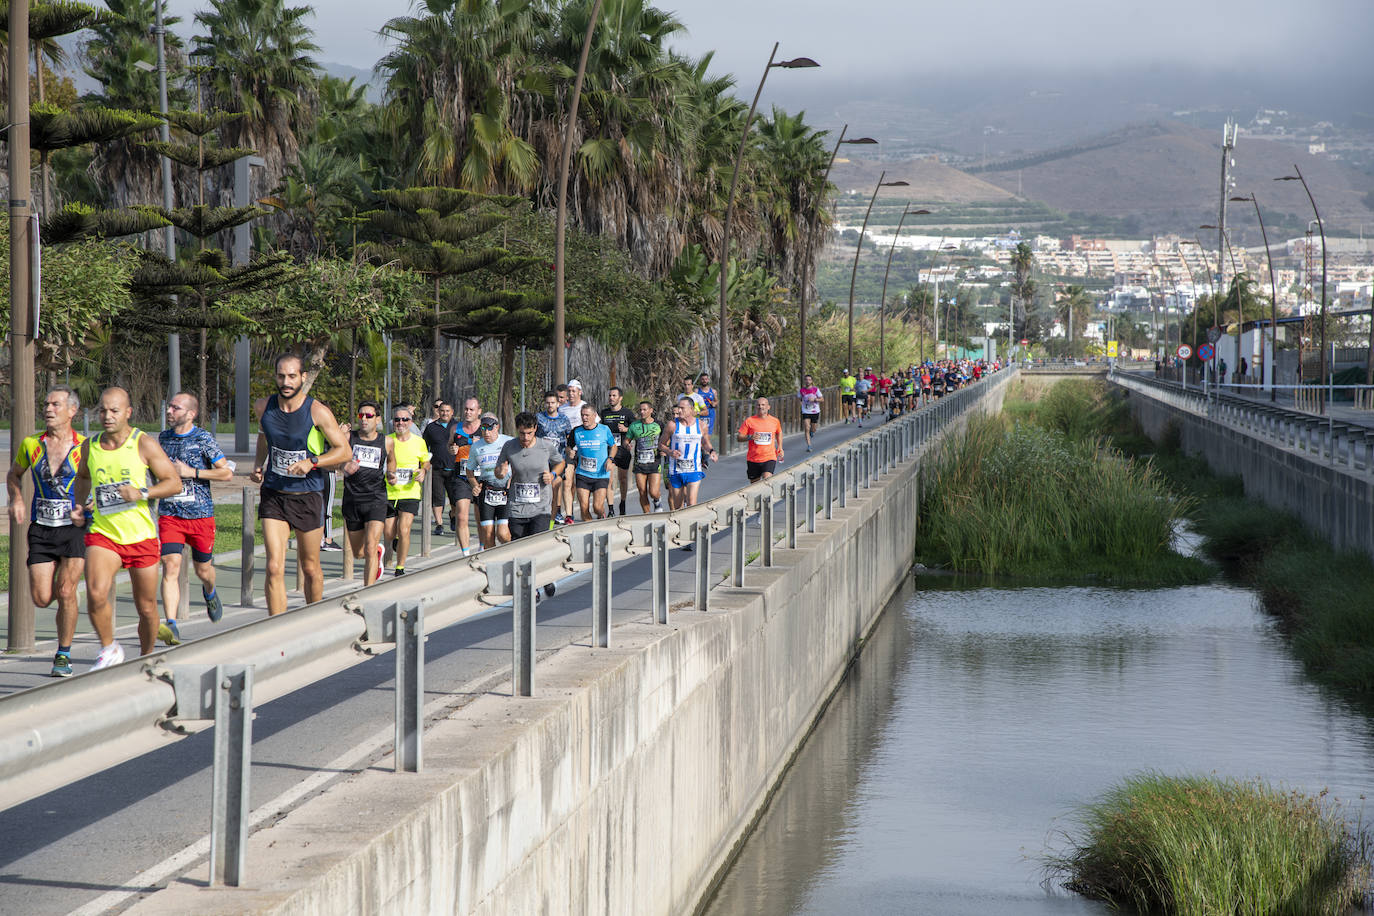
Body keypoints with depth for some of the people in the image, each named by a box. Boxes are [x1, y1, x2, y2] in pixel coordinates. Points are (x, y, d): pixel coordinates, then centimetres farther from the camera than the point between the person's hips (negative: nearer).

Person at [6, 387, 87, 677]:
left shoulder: (85, 448, -5)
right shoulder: (31, 445, 3)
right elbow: (14, 474, 22)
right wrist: (17, 499, 3)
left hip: (75, 526, -3)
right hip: (41, 529, 3)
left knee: (65, 591, -16)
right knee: (42, 598, -3)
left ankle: (64, 654, 1)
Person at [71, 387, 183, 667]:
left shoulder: (144, 444, -7)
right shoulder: (90, 446, 5)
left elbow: (174, 483, -5)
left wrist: (141, 493, -19)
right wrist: (78, 505, 9)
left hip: (141, 536, -2)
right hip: (102, 534, 2)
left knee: (146, 608, 6)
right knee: (96, 594, -23)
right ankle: (109, 649, -1)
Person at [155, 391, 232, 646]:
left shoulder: (204, 439, -5)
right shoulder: (162, 438, 9)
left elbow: (226, 472, -8)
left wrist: (192, 473, -14)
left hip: (200, 514, -2)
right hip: (169, 515, 2)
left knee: (202, 569, 12)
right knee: (171, 566, -15)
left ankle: (209, 593, 50)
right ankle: (171, 626, -23)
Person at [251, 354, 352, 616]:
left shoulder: (318, 412, -11)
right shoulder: (264, 407, 0)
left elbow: (344, 450, -6)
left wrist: (312, 462, -20)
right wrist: (258, 465, 7)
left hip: (307, 496, -1)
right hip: (273, 495, 1)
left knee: (310, 568, 12)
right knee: (275, 567, -12)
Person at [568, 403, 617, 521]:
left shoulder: (604, 430, -1)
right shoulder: (576, 432, 2)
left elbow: (613, 446, 14)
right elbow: (569, 447, 16)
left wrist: (609, 459, -4)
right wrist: (570, 452, -7)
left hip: (601, 475, -2)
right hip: (582, 475, 2)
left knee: (597, 507, -10)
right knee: (584, 507, -6)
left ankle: (602, 516, 25)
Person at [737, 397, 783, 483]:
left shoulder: (775, 421, 5)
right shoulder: (749, 421, -2)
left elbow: (779, 433, 27)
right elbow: (739, 438, -1)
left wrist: (780, 447, 16)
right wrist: (750, 437, -20)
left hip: (769, 459, -1)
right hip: (753, 459, 1)